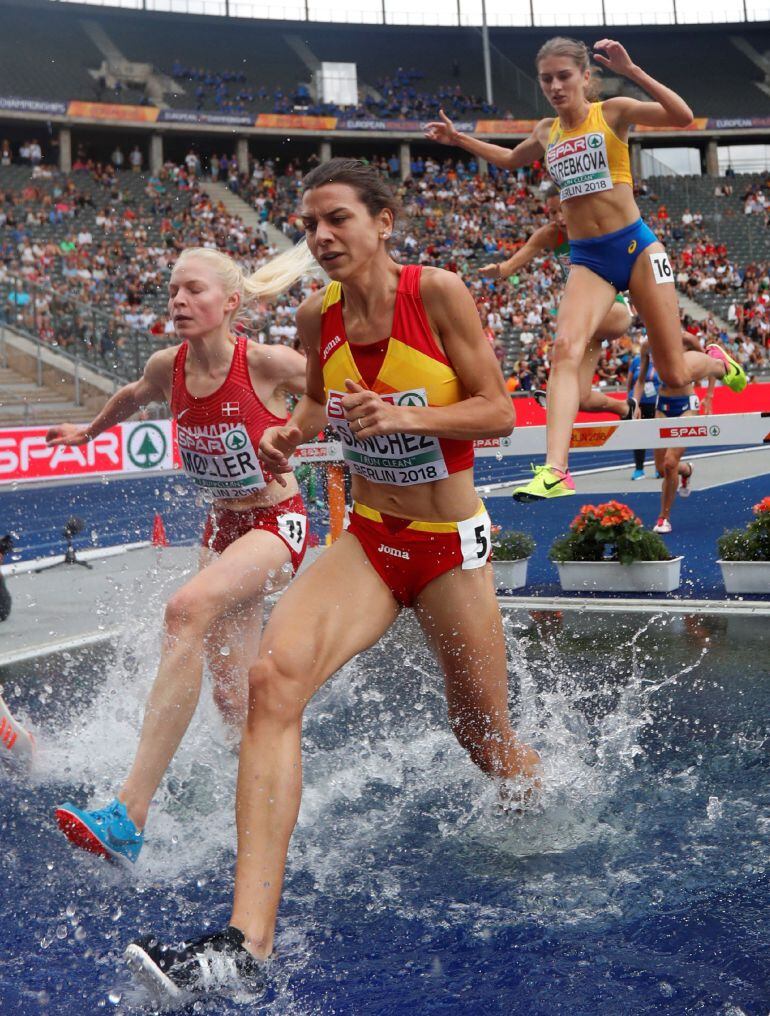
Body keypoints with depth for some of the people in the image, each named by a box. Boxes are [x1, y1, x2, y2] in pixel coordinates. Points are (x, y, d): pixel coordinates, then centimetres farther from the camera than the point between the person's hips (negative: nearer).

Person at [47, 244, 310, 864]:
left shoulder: (266, 364, -20)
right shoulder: (167, 368, -3)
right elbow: (132, 397, 21)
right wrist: (90, 431, 36)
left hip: (278, 525, -6)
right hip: (222, 527, 7)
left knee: (188, 609, -34)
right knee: (234, 700, 5)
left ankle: (130, 817, -38)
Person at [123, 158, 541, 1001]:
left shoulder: (437, 292, -13)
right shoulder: (318, 316, -1)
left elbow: (498, 411, -10)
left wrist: (402, 417, -25)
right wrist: (291, 431, -3)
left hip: (451, 546, -2)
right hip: (367, 542, 3)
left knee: (485, 740, 12)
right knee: (273, 678, -25)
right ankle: (248, 939, -29)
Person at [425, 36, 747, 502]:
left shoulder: (612, 112, -3)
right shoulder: (546, 132, 11)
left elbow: (683, 117, -20)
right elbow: (512, 159, 34)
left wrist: (631, 71, -27)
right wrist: (459, 139, 26)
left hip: (635, 246, -3)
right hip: (587, 259, 3)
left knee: (674, 375, 2)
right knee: (565, 348, -26)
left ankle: (719, 361, 40)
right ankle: (556, 470, -36)